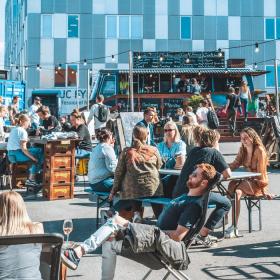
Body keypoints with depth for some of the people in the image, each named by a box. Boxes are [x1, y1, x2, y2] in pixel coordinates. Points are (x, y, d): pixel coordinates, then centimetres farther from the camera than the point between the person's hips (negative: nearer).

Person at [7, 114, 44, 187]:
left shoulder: (14, 129, 18)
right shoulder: (23, 131, -11)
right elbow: (23, 148, -19)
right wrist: (33, 158, -14)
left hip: (10, 154, 10)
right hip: (17, 154, -10)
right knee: (38, 157, -5)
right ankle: (31, 180, -5)